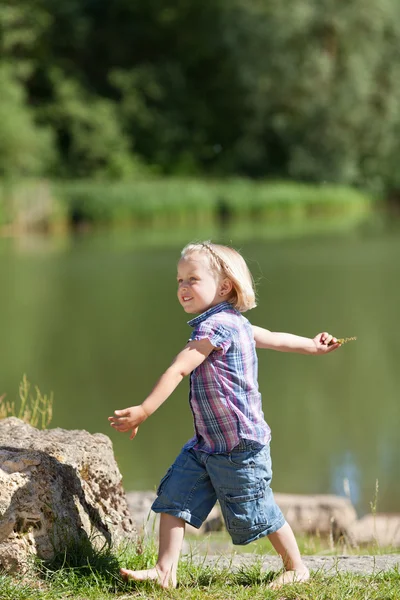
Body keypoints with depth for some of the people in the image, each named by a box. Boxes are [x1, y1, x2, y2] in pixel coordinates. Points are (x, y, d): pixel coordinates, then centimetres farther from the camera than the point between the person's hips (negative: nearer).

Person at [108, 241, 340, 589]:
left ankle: (297, 568, 24)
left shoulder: (216, 326, -21)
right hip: (207, 444, 10)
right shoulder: (234, 323, 9)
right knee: (174, 498, 0)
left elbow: (179, 369, -29)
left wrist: (143, 411, -34)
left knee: (256, 513, 5)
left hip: (240, 447, -10)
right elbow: (275, 338, 23)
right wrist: (313, 346, 39)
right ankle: (165, 571, 2)